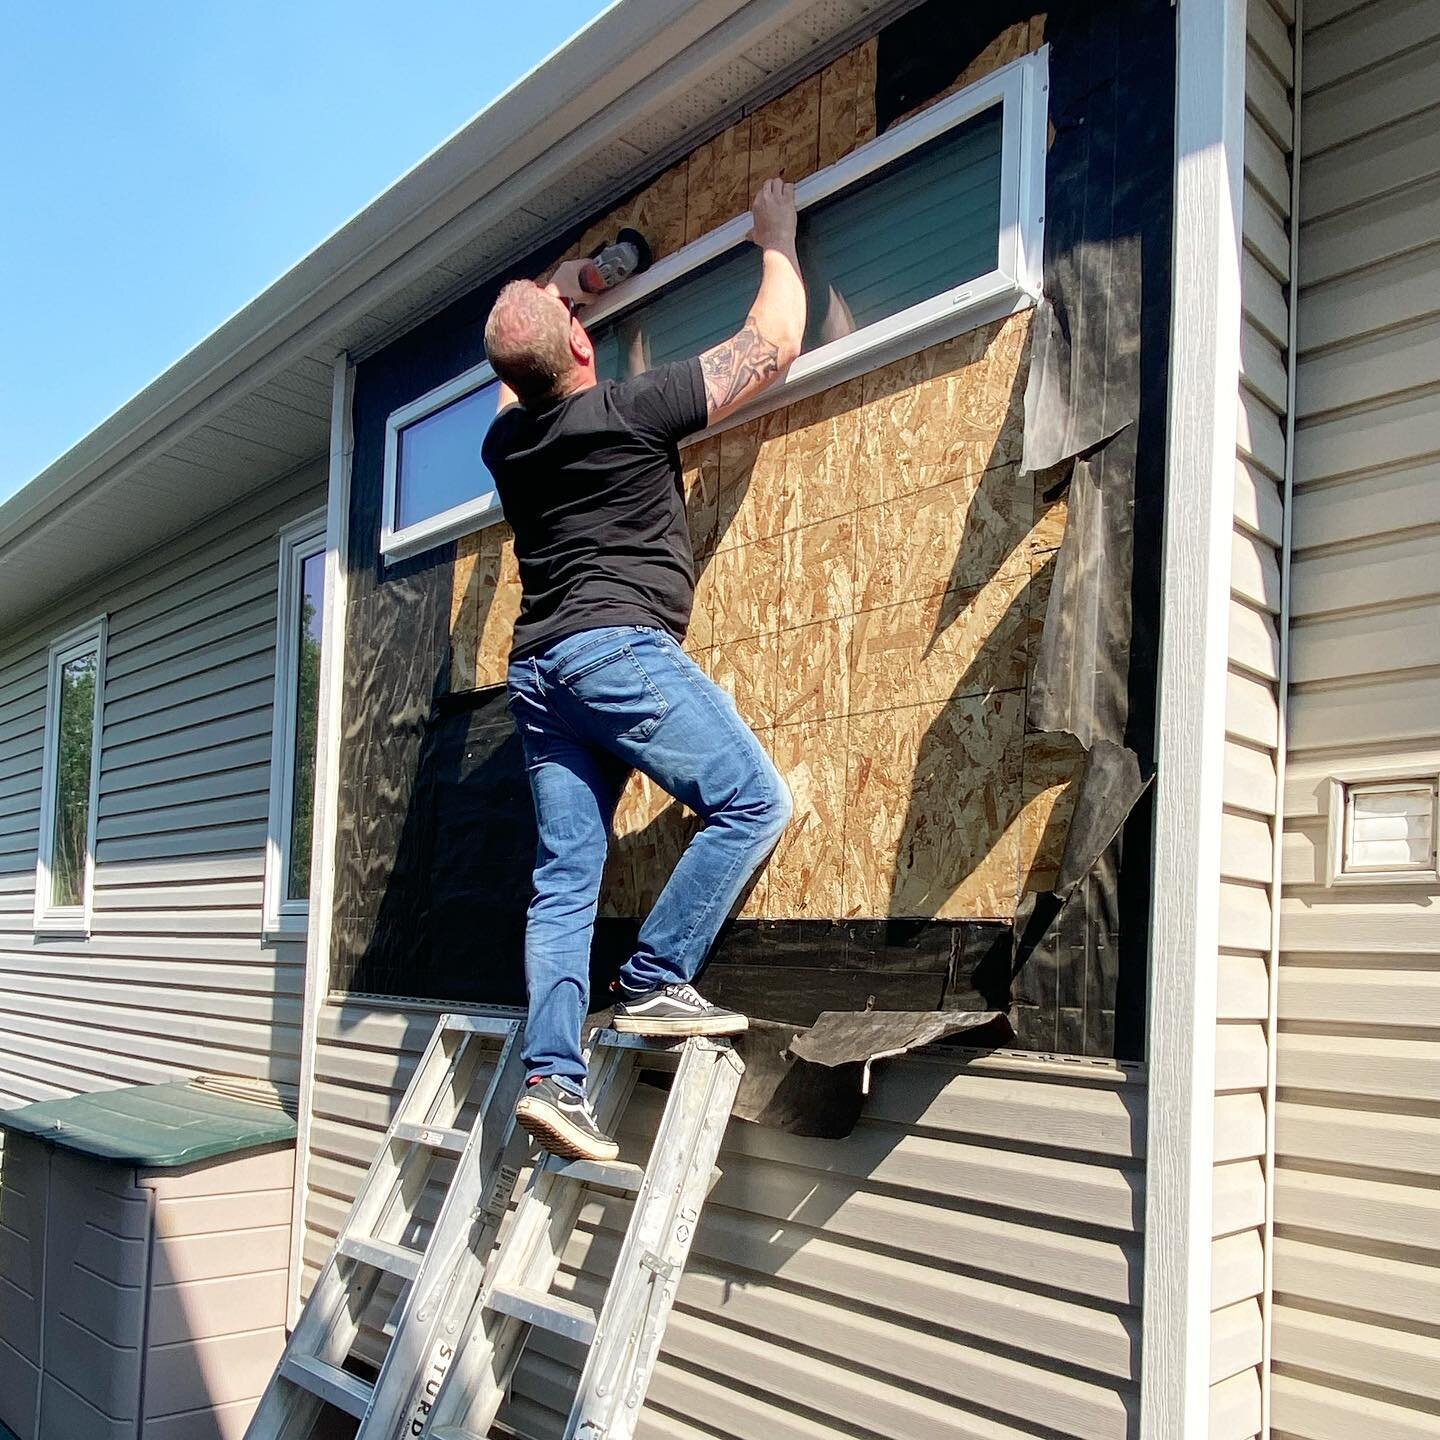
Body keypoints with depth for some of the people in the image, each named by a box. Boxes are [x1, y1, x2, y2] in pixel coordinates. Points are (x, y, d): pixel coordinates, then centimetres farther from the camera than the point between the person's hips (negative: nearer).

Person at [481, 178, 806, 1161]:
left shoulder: (506, 441, 14)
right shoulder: (631, 411, -4)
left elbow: (522, 383, 42)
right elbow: (775, 345, 4)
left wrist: (552, 299, 51)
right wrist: (778, 240, 20)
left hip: (538, 669, 7)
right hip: (620, 648, -7)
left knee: (565, 878, 5)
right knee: (754, 802, -2)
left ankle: (554, 1075, 0)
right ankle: (655, 982, -4)